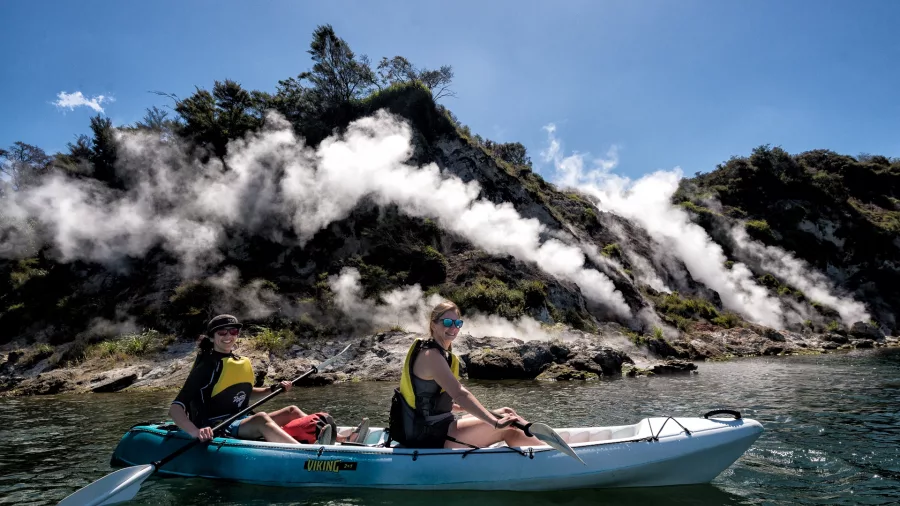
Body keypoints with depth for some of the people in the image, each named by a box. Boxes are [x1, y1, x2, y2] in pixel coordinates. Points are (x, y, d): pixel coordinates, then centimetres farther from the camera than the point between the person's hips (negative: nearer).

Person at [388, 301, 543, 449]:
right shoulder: (431, 355, -18)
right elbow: (460, 394, -28)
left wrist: (461, 408, 11)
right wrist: (496, 422, -31)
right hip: (428, 436, -9)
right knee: (507, 429, -13)